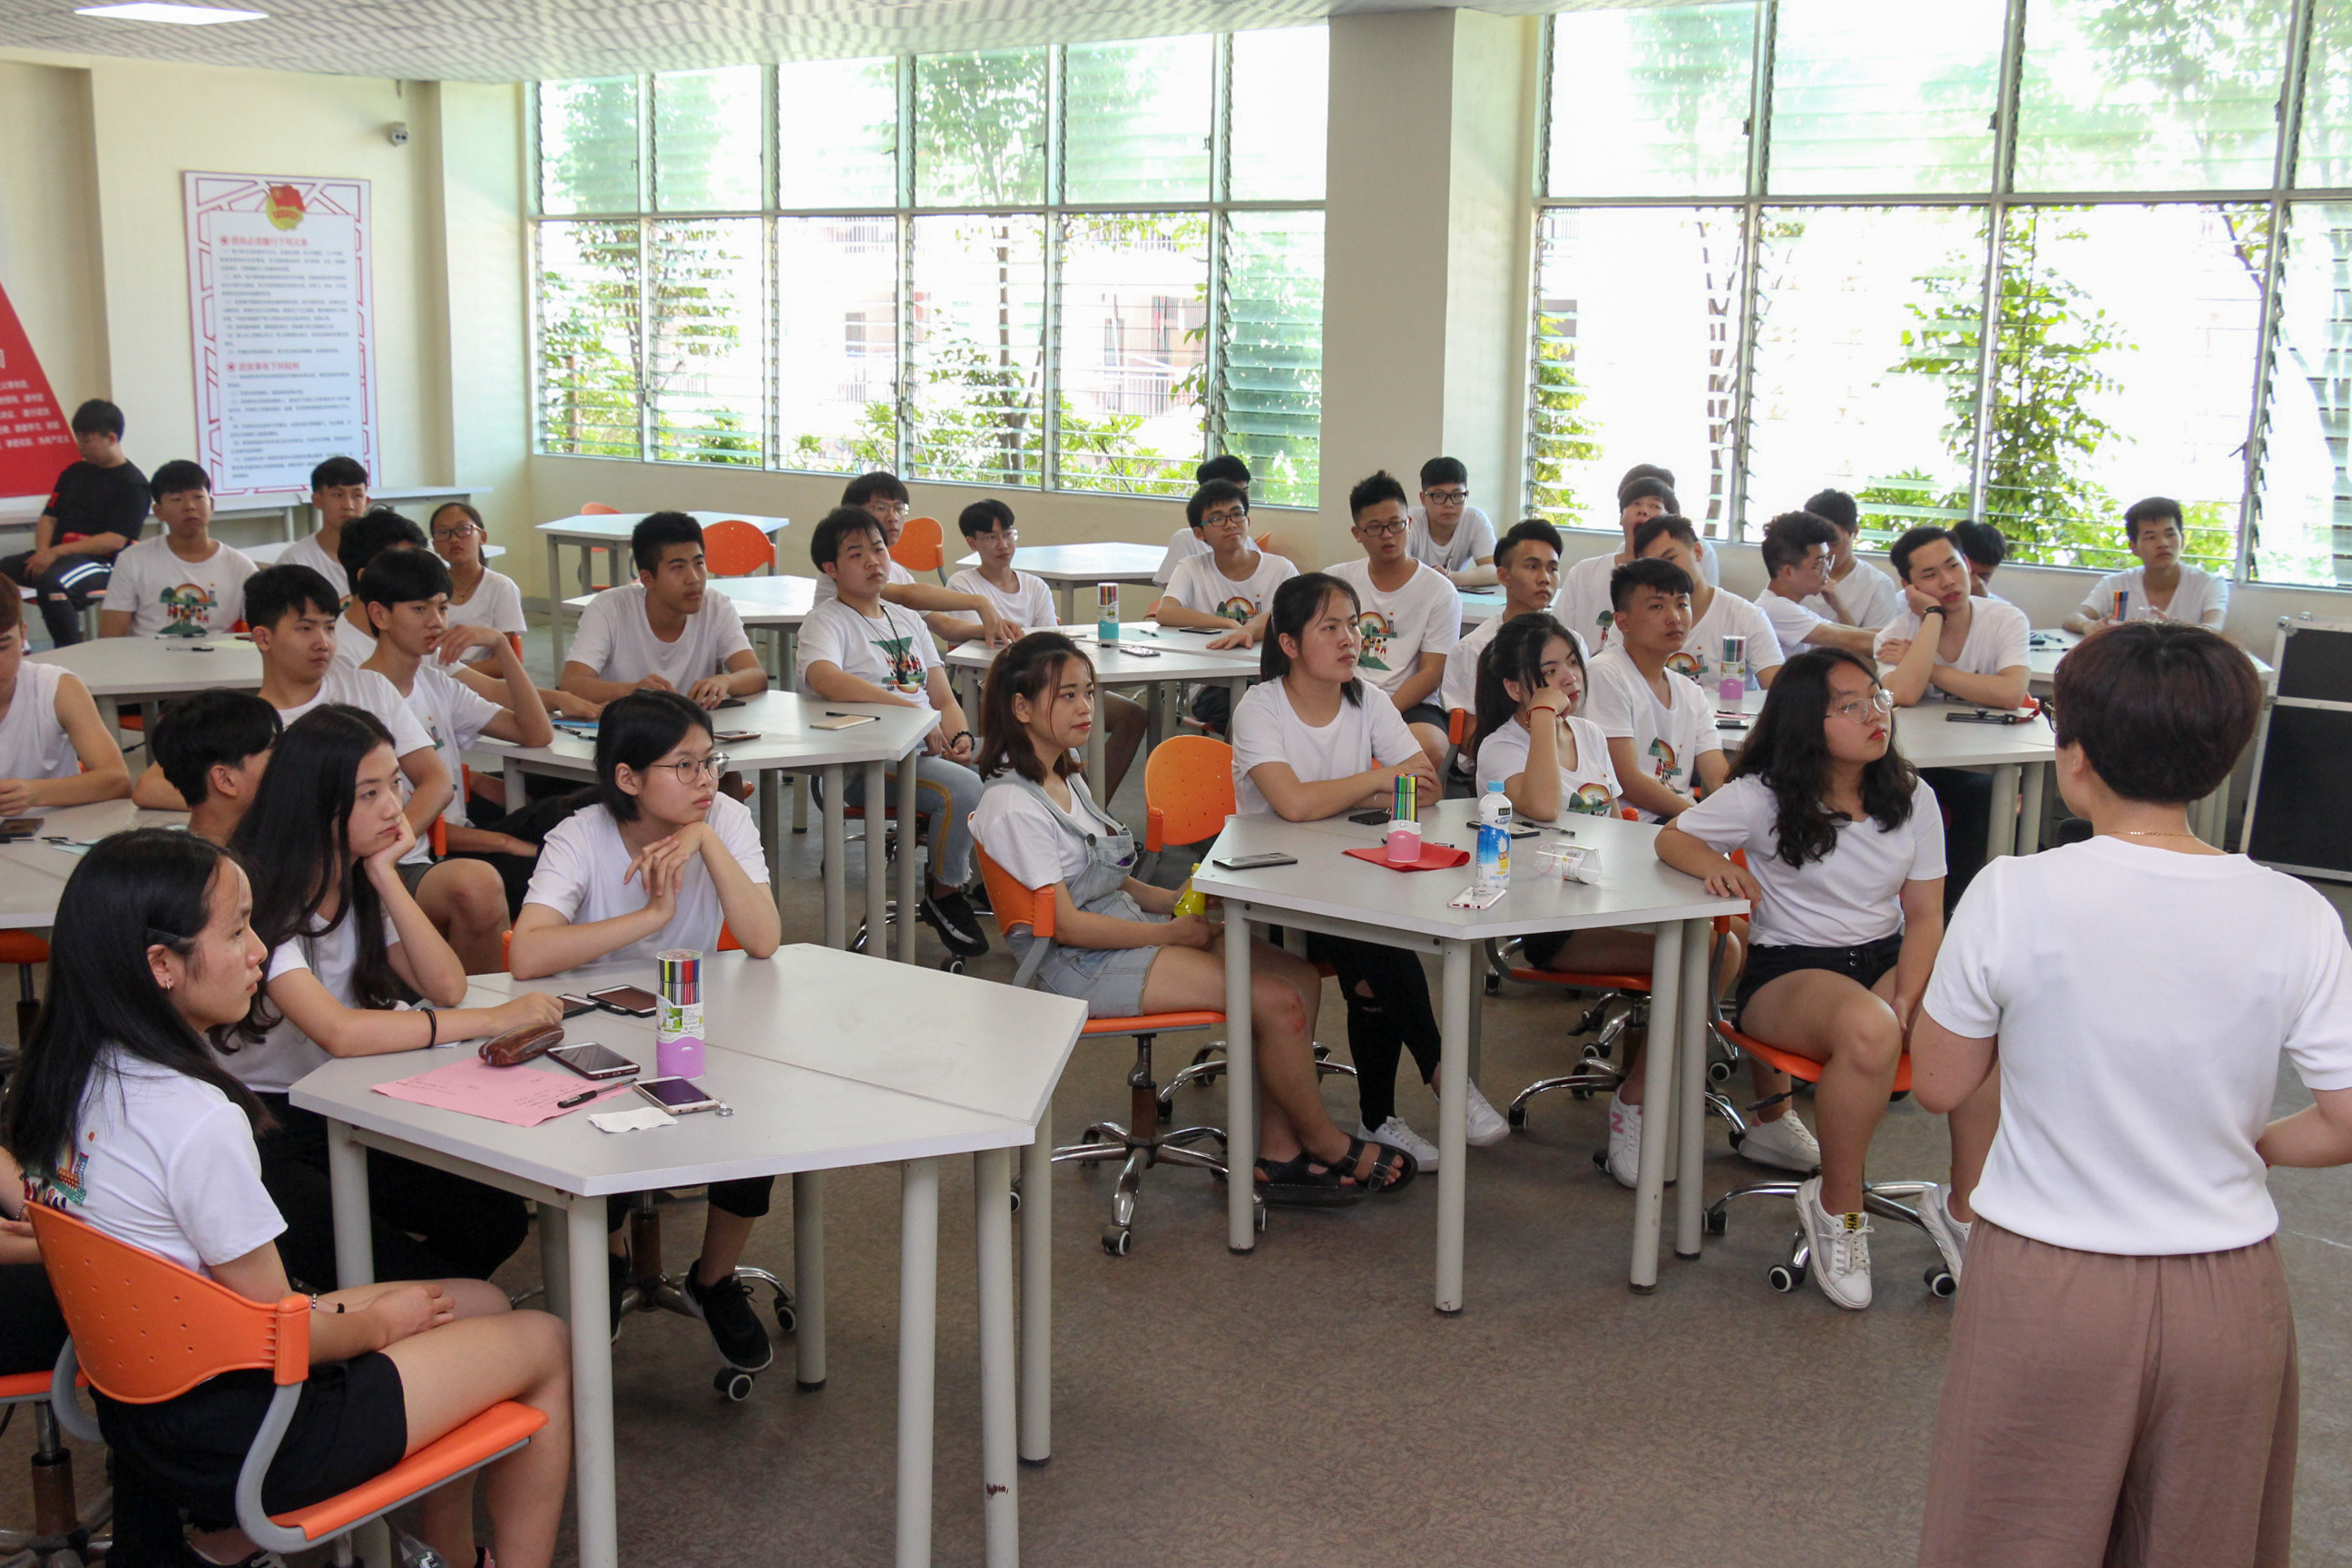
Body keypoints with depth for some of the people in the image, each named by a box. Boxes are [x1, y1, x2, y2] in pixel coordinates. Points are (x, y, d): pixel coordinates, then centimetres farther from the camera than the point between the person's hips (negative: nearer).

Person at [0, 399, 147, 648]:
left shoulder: (133, 484, -4)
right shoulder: (75, 472, 19)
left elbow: (116, 540, -13)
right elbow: (49, 516, 19)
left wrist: (57, 552, -17)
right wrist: (43, 552, -4)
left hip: (102, 561, -8)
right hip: (55, 555, 8)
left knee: (51, 582, -37)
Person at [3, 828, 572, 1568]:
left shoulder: (65, 1082, -2)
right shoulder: (199, 1122, -29)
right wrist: (380, 1320, 0)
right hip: (231, 1438, -9)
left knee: (480, 1303, 19)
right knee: (543, 1344, 6)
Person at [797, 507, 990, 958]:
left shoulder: (907, 619, 21)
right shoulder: (826, 621, -1)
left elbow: (944, 699, 18)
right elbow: (824, 678, -25)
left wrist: (961, 736, -6)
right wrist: (912, 710, -28)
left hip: (929, 748, 7)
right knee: (963, 788, -31)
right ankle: (944, 896, -8)